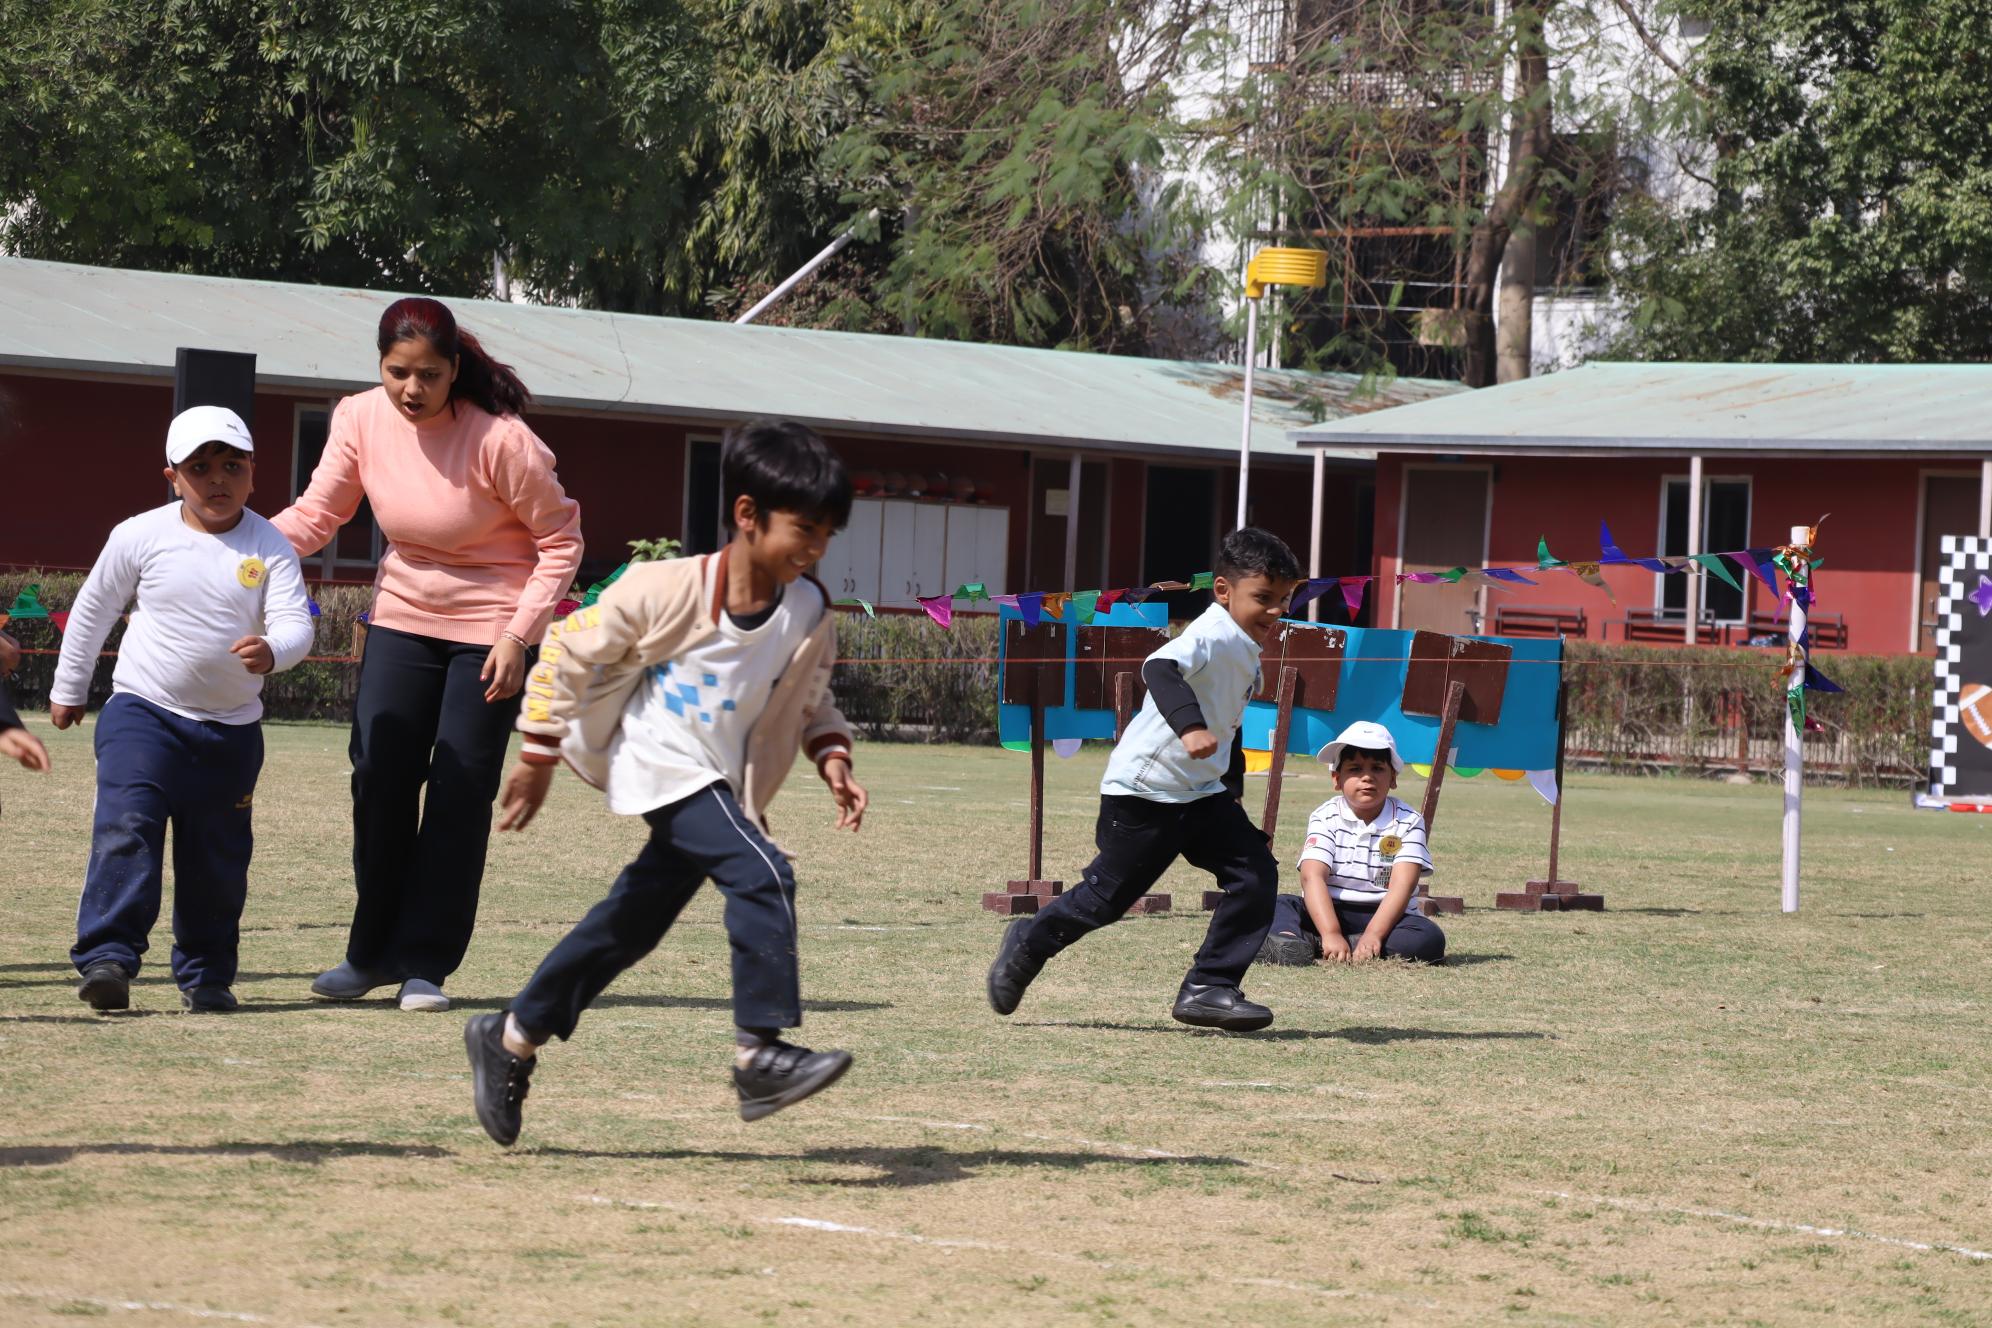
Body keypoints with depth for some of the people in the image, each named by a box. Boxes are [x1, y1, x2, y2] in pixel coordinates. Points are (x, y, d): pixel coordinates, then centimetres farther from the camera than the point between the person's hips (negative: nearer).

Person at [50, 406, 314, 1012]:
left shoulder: (270, 548, -5)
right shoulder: (141, 537, -5)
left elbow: (296, 623, -15)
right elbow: (93, 610, 9)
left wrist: (272, 650, -39)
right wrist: (68, 688, 16)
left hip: (231, 729, 2)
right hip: (143, 711, -2)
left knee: (217, 857, 8)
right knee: (126, 829, -19)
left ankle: (205, 972, 22)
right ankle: (106, 956, -22)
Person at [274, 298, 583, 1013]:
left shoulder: (500, 440, -22)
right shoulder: (360, 420, -9)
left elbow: (560, 540, -13)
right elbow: (317, 512, -7)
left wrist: (518, 637, -19)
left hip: (490, 627, -4)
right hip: (403, 615, 4)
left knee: (459, 794, -3)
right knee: (378, 779, 2)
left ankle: (425, 963, 8)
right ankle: (373, 951, 18)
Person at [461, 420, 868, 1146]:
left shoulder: (809, 615, -2)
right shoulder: (664, 590, -17)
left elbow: (813, 703, 15)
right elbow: (569, 652, -7)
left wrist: (832, 758, -4)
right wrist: (538, 757, -4)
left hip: (723, 785, 7)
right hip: (661, 766, -7)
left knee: (631, 923, 13)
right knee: (760, 873, -25)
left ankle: (512, 1039, 30)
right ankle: (760, 1054, -24)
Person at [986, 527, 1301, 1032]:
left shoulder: (1245, 650, 12)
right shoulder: (1213, 635, -18)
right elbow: (1161, 668, -39)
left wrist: (1233, 791, 29)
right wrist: (1190, 726, -54)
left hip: (1201, 793, 9)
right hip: (1144, 790, -9)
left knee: (1256, 873, -5)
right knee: (1107, 896, 0)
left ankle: (1208, 988, -2)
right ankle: (1028, 943, 25)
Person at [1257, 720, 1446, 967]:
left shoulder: (1408, 822, -2)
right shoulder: (1325, 818, -2)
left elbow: (1402, 885, -14)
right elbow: (1312, 876, -16)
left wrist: (1373, 935, -31)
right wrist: (1331, 934, -33)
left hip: (1383, 915, 0)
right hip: (1329, 912, 0)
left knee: (1429, 938, -29)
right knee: (1277, 906, -22)